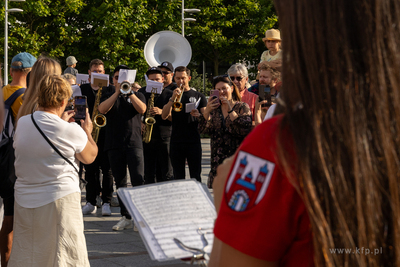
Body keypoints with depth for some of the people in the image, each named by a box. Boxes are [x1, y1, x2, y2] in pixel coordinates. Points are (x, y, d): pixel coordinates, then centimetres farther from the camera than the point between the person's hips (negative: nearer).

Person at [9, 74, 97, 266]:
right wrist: (87, 131, 19)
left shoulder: (21, 123, 0)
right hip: (59, 199, -5)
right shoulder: (71, 131, -14)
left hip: (24, 199, 5)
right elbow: (89, 157, 4)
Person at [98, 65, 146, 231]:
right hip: (114, 144, 2)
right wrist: (117, 92, -14)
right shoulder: (109, 95, 12)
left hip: (134, 143, -2)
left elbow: (142, 109, -10)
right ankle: (126, 218, 11)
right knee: (120, 183, 5)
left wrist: (129, 91, -14)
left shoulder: (137, 95, 11)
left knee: (138, 180, -13)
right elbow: (102, 109, -9)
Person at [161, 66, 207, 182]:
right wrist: (173, 98, -13)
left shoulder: (198, 96, 9)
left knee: (195, 176, -3)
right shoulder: (171, 96, 12)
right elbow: (164, 116, -2)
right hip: (176, 141, 2)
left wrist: (199, 115, -16)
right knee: (178, 176, 4)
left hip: (193, 142, -1)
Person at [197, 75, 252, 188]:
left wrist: (230, 110, -18)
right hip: (218, 160, 4)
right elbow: (203, 130, 1)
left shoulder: (242, 107, 0)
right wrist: (207, 111, -14)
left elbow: (245, 130, -16)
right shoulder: (214, 108, 12)